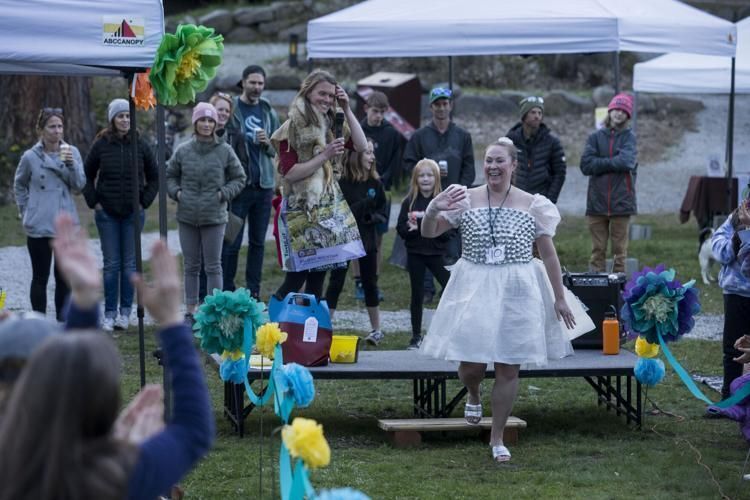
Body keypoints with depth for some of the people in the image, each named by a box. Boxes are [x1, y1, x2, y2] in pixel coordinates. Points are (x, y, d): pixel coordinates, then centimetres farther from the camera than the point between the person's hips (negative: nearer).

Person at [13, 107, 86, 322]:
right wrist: (26, 211, 6)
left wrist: (71, 164, -16)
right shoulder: (31, 157, -3)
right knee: (40, 277, 2)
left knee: (64, 277, 8)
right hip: (39, 227, -2)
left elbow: (79, 185, -2)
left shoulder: (72, 152, 2)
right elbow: (19, 185, 11)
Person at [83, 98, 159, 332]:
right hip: (107, 213, 0)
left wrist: (145, 202, 2)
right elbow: (87, 175, 9)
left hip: (133, 213, 0)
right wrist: (93, 201, 1)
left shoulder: (140, 145, 0)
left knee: (129, 264, 3)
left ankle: (125, 312, 11)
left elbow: (154, 176, 10)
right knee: (111, 264, 1)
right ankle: (109, 314, 6)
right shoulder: (101, 145, -1)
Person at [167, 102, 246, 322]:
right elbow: (170, 176, 15)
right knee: (191, 266, 11)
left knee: (213, 266, 2)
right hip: (187, 216, 2)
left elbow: (239, 178, 7)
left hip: (214, 216, -2)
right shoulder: (183, 151, 2)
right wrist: (176, 192, -1)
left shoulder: (225, 151, -2)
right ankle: (190, 311, 18)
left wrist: (224, 193, -6)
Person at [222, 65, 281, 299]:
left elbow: (278, 150, 15)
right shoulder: (231, 109, -3)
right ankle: (227, 292, 2)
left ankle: (253, 292, 14)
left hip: (263, 185, 4)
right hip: (238, 184, -4)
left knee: (258, 242, 8)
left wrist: (268, 143, -8)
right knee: (231, 242, -3)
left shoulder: (269, 113, 11)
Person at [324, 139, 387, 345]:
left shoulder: (375, 183, 1)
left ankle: (376, 329, 18)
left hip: (367, 238, 3)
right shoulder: (342, 183, -11)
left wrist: (372, 217, -14)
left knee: (370, 282, 10)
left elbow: (382, 212, 5)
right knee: (336, 282, -2)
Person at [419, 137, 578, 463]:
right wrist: (433, 209, -22)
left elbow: (548, 255, 5)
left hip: (516, 292, 0)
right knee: (471, 364, -4)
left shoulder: (532, 206, 1)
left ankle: (497, 439, 15)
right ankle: (473, 397, 35)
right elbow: (428, 233, 0)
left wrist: (559, 298, 4)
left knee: (508, 368, 2)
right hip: (473, 289, 0)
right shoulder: (466, 199, 1)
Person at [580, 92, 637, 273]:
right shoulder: (596, 137, 9)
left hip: (621, 202, -2)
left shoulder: (629, 137, 5)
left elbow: (626, 162, -12)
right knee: (597, 251, 3)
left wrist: (601, 163, -4)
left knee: (620, 251, 1)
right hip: (597, 202, 2)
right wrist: (613, 163, -6)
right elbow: (586, 165, -3)